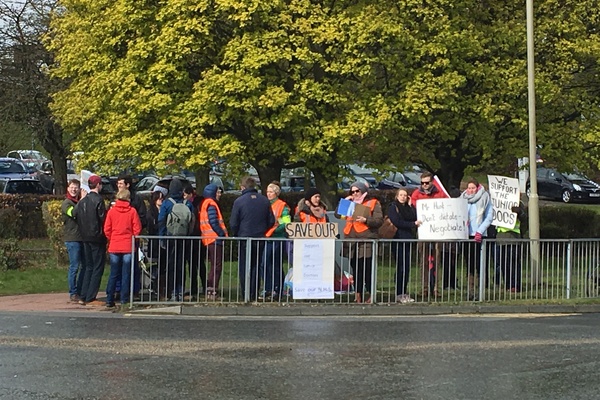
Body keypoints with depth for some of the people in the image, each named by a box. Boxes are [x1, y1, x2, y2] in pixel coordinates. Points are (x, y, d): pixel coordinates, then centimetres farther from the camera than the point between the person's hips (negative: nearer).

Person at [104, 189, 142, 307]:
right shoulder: (132, 211, -6)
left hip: (114, 247, 2)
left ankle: (109, 300, 7)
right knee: (126, 274, 4)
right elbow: (137, 229, -5)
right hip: (128, 247, -2)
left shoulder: (111, 211, -2)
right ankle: (124, 300, 4)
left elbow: (107, 229, -1)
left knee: (113, 274, 9)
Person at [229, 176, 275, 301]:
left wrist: (235, 235, 10)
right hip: (260, 239, 4)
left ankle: (246, 295, 3)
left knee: (244, 267, 5)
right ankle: (254, 295, 10)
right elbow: (271, 221, 5)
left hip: (244, 238, -4)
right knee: (256, 266, 12)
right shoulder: (265, 201, 1)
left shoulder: (239, 201, -11)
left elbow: (233, 223, -8)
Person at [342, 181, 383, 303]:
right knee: (356, 269, 5)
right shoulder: (351, 203, 22)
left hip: (367, 241, -6)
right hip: (352, 241, 6)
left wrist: (366, 220, -19)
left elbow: (379, 221, -4)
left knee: (367, 269, -10)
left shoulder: (373, 203, 5)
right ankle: (358, 294, 8)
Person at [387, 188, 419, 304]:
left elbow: (414, 218, 5)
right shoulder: (393, 207, 1)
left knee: (407, 268, 4)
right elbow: (397, 222, -10)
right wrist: (413, 224, -5)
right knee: (401, 267, -9)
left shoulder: (408, 208, 20)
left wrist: (410, 206, 5)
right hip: (398, 240, -6)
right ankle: (399, 295, -6)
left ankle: (404, 293, 9)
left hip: (408, 240, 6)